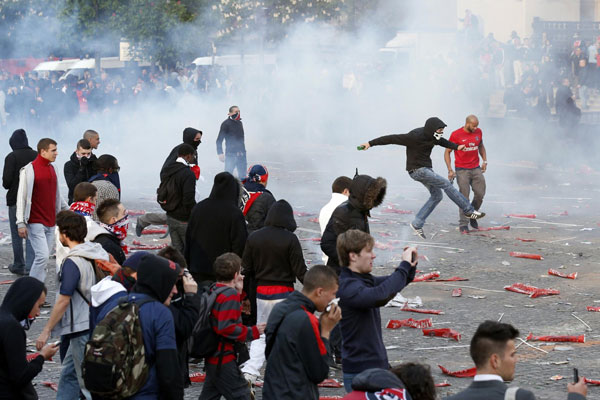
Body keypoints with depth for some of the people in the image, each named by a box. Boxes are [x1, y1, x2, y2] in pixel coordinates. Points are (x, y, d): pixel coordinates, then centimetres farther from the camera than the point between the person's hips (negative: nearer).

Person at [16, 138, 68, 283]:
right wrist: (21, 223, -12)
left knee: (44, 258, 7)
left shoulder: (52, 169, 13)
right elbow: (21, 197, -9)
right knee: (42, 256, -15)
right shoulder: (29, 170, -8)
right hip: (35, 222, -7)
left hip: (50, 222, 7)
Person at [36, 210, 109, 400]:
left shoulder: (73, 262, -19)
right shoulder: (99, 254, 6)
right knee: (69, 374, 20)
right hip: (98, 325, 9)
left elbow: (63, 301, -20)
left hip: (82, 329, -9)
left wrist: (46, 331, -13)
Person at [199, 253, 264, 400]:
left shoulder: (213, 290, 9)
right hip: (224, 359, -10)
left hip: (212, 356, 10)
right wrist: (253, 332, -16)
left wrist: (238, 292, 11)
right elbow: (227, 327, -25)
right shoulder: (230, 295, -18)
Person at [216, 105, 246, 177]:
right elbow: (219, 140, -6)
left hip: (241, 154, 6)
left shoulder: (240, 123, 14)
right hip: (230, 154, -6)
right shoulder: (226, 124, -5)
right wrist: (220, 153, -17)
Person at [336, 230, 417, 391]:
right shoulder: (347, 287, -21)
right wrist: (404, 265, -27)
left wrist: (410, 265, 0)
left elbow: (396, 282, 23)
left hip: (377, 364, 9)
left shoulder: (365, 279, 9)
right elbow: (380, 296, -37)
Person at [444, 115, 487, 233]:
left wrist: (484, 161, 11)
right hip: (462, 170, -4)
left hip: (476, 169, 4)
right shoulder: (456, 135, -9)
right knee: (464, 197, -7)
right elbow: (447, 152, -3)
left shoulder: (478, 132, 4)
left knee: (480, 194, 0)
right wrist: (450, 170, -10)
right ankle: (463, 224, 0)